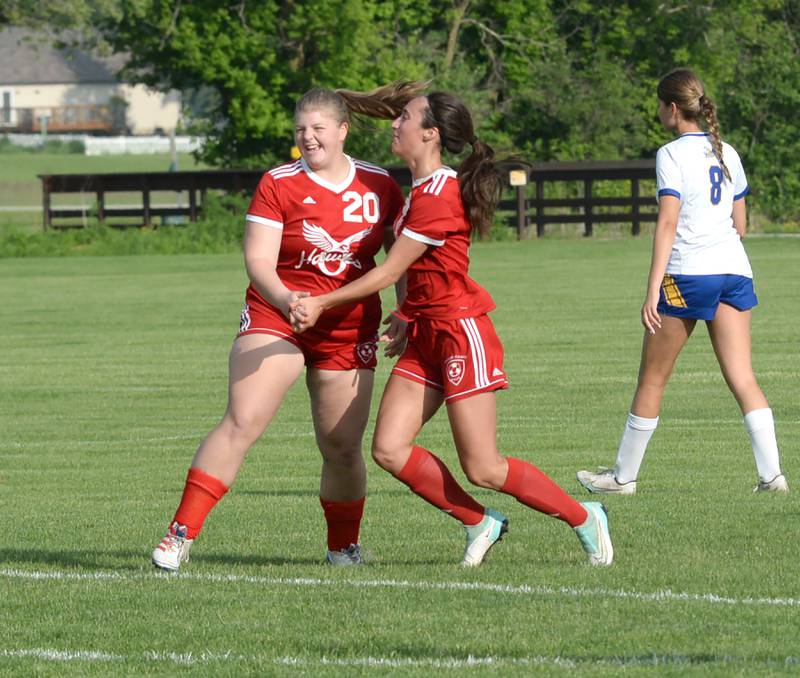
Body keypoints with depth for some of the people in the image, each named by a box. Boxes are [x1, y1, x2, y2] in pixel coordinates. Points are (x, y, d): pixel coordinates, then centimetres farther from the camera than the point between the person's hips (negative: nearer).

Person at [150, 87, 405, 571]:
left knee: (343, 448, 4)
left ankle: (344, 546, 27)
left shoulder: (379, 186, 3)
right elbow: (258, 261, -12)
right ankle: (181, 534, -18)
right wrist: (285, 300, -31)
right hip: (275, 317, -2)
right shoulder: (278, 185, -5)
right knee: (241, 423, -17)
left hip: (349, 332, 2)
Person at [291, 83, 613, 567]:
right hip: (426, 336, 9)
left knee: (484, 469, -6)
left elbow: (388, 273, -16)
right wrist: (408, 316, 10)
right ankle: (481, 523, 12)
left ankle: (584, 518, 12)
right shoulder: (423, 189, 11)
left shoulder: (437, 197, -19)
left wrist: (321, 304, -12)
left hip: (462, 333, -9)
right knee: (390, 449, -3)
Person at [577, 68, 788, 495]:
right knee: (742, 378, 0)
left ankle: (623, 476, 15)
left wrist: (653, 291, -16)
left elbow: (668, 223, -14)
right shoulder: (727, 153, 14)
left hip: (687, 272, -6)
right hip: (734, 269, 6)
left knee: (652, 379, 6)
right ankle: (771, 473, -13)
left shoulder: (672, 155, -6)